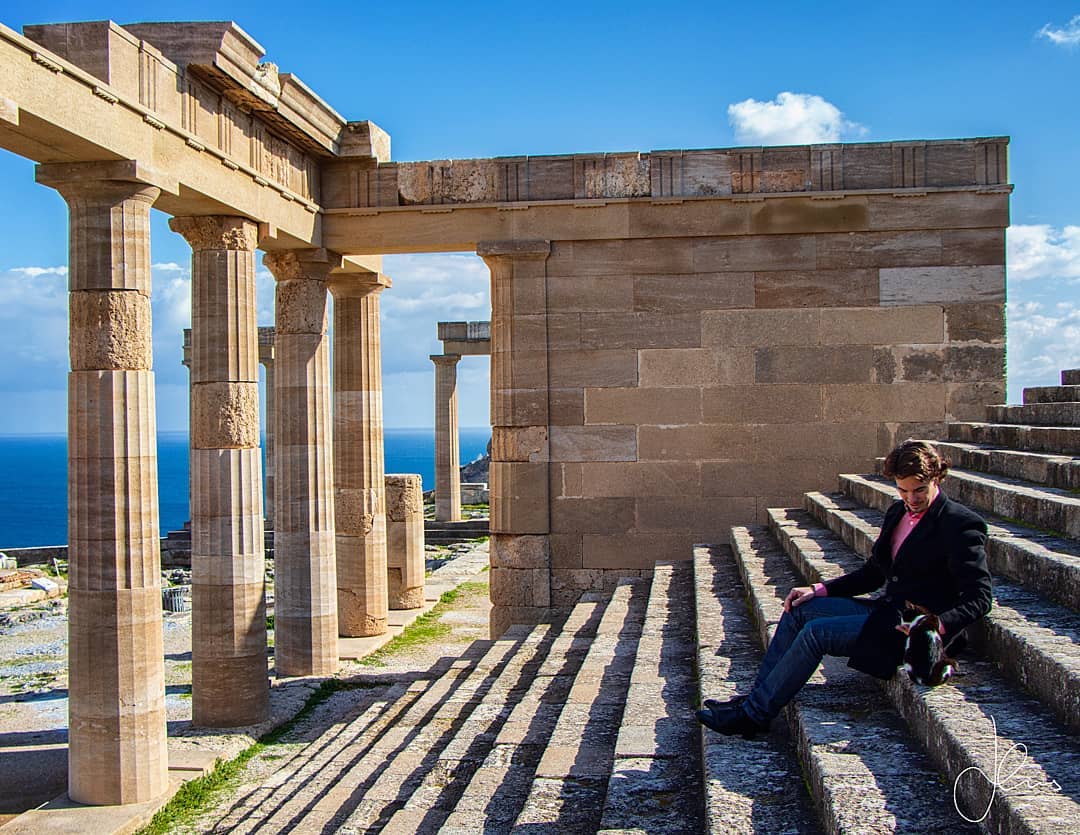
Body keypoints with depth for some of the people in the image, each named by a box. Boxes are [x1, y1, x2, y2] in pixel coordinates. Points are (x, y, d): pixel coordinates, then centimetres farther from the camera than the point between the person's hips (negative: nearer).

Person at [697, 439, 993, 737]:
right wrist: (819, 590, 8)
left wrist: (938, 627, -33)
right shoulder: (899, 512, 12)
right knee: (799, 609, 0)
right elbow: (873, 573, 19)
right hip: (886, 610, 9)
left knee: (817, 632, -20)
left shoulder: (961, 524, -13)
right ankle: (755, 698, -1)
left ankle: (754, 715, -14)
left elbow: (979, 597, -17)